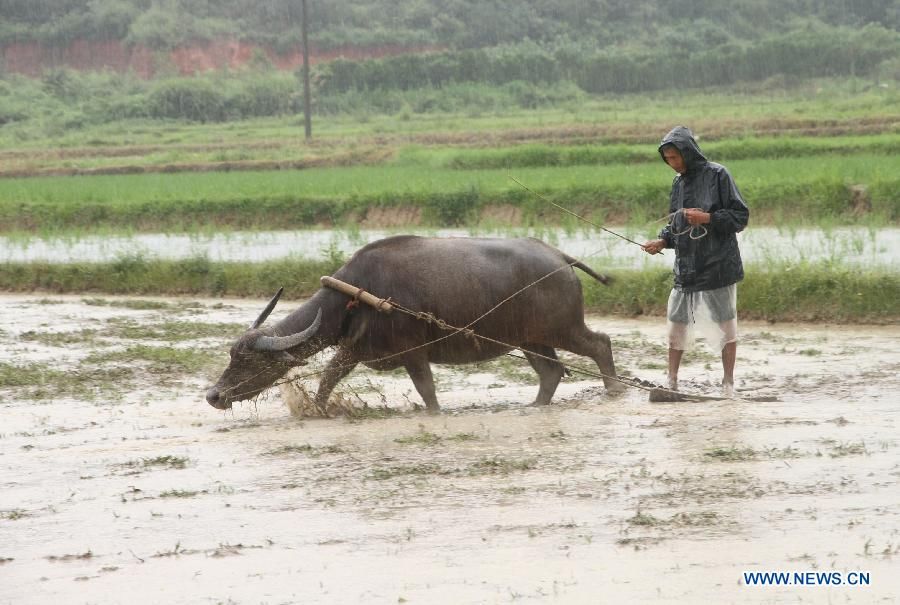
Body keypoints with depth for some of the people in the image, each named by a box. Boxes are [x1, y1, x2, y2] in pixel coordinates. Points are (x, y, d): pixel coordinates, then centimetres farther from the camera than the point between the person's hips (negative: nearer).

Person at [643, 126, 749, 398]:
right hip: (686, 268, 6)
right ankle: (671, 381, 15)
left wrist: (707, 218, -20)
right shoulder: (679, 182, 10)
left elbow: (740, 216, -9)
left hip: (718, 266, -6)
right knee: (676, 324, 6)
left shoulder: (717, 175, -8)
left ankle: (728, 383, 11)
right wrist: (662, 241, 0)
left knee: (725, 324, 2)